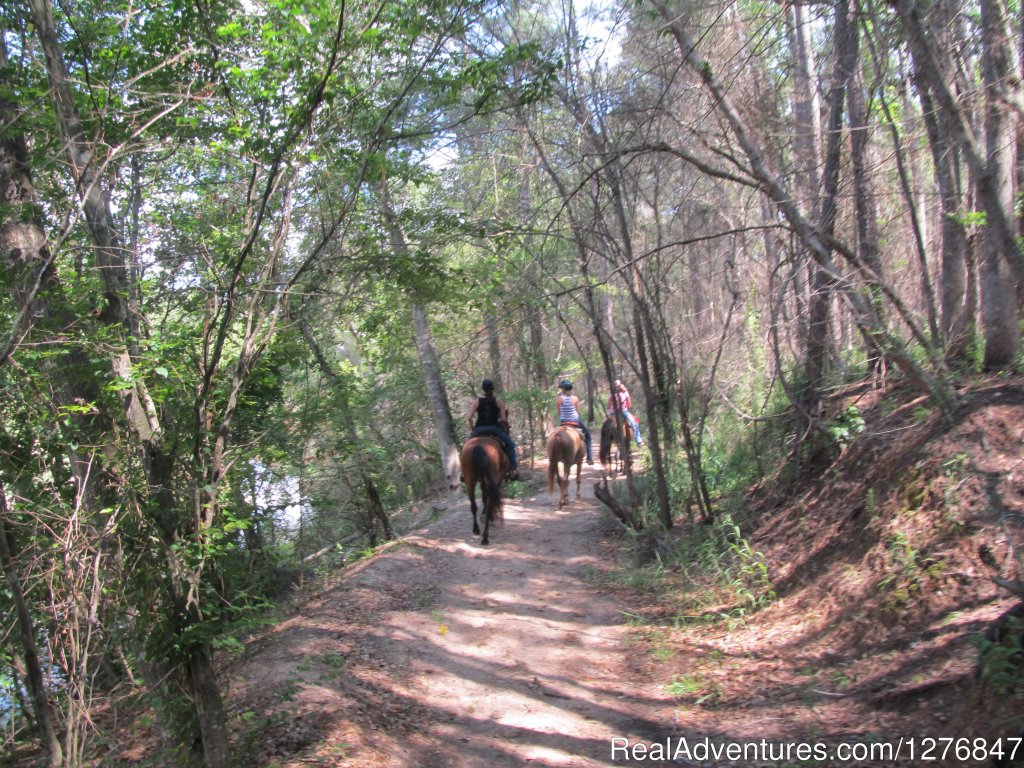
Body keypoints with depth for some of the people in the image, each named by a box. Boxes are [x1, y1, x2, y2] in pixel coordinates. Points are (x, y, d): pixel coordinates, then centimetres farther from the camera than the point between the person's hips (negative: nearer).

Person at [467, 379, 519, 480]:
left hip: (480, 429, 1)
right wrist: (504, 426, 14)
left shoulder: (476, 402, 2)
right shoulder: (498, 402, 0)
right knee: (510, 444, 14)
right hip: (495, 428, -1)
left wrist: (471, 429, 10)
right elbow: (504, 419, -6)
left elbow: (469, 418, -4)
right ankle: (512, 469, 2)